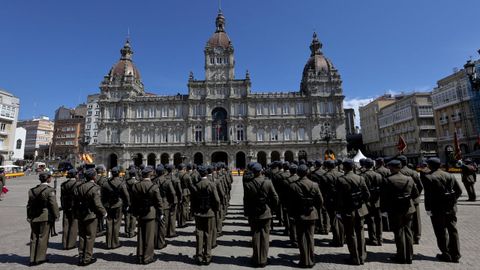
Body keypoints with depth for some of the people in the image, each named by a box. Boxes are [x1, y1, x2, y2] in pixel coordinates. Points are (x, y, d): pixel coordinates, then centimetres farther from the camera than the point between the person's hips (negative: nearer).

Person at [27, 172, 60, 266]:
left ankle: (32, 259, 21)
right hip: (45, 217, -6)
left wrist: (29, 216, 18)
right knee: (43, 237, 6)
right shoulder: (50, 190, -14)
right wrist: (56, 215, -6)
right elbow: (53, 204, -15)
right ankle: (40, 258, 13)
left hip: (34, 217, 6)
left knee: (34, 237, 14)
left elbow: (29, 205, 10)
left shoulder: (32, 190, 5)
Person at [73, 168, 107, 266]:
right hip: (91, 215, -6)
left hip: (80, 215, 7)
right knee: (90, 236, 5)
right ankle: (87, 258, 12)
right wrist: (104, 212, -5)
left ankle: (81, 257, 26)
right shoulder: (95, 188, -17)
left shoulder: (79, 187, 3)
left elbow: (75, 202, 6)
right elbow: (97, 204, -18)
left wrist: (76, 213, 16)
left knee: (82, 236, 17)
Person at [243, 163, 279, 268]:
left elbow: (245, 201, -6)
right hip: (266, 213, 0)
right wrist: (271, 208, 12)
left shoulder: (248, 185, -12)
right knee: (265, 236, 11)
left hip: (253, 215, 0)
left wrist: (247, 213, 7)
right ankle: (263, 260, 20)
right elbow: (275, 198, -5)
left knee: (256, 236, 12)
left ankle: (257, 260, 22)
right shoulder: (268, 183, -10)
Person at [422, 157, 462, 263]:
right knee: (453, 230, 15)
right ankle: (455, 255, 23)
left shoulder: (428, 177, -14)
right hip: (451, 208, 6)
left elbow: (428, 195, -16)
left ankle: (446, 255, 17)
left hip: (437, 208, -6)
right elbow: (459, 190, 6)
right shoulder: (449, 175, 4)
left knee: (441, 232, 7)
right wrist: (452, 200, 18)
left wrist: (428, 208, -9)